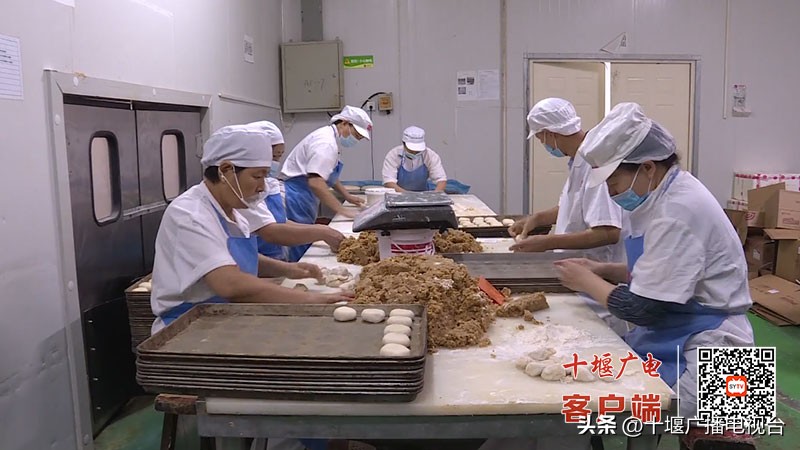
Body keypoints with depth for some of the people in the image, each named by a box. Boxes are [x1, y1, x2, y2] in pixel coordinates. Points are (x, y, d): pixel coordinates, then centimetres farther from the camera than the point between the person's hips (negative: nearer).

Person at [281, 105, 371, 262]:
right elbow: (315, 182, -29)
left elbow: (328, 174, 29)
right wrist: (343, 210, -26)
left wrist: (347, 195, 22)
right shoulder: (327, 143, -19)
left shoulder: (329, 137, 14)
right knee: (300, 256, -7)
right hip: (296, 201, -11)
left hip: (302, 201, 11)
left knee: (305, 251, 12)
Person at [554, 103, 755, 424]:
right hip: (673, 336, 9)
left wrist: (587, 283, -7)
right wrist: (603, 270, 5)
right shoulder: (665, 194, 7)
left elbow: (642, 309, -21)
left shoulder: (677, 212, -23)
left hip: (702, 350, -9)